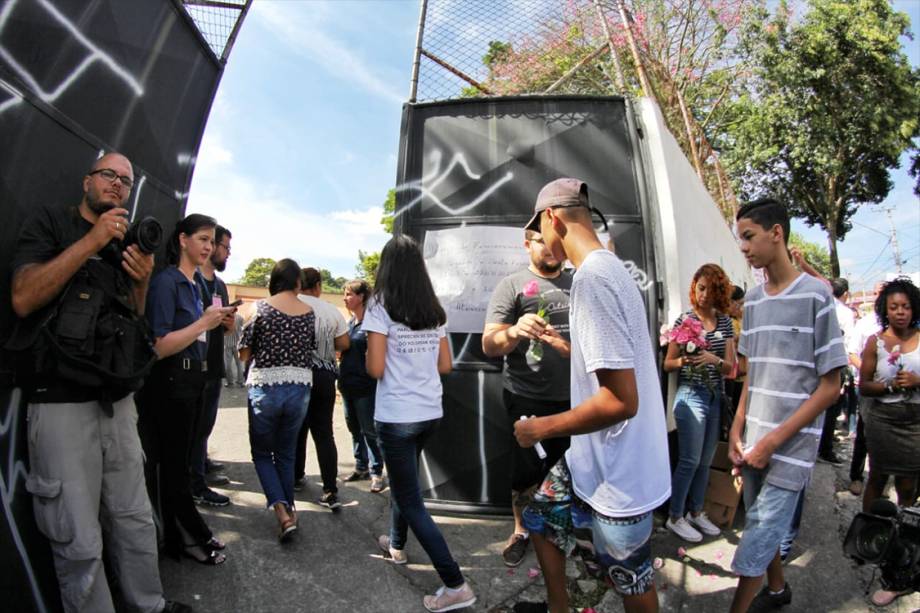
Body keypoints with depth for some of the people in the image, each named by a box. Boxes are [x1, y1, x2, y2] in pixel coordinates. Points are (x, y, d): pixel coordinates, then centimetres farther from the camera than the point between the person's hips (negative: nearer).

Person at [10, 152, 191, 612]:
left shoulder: (126, 245, 16)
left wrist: (141, 283, -3)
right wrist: (92, 240, -16)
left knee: (134, 520, 14)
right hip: (60, 399, -5)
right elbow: (23, 299, -14)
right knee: (80, 542, 1)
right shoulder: (50, 223, 1)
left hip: (116, 398, 6)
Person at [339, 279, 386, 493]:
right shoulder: (350, 322, 12)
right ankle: (361, 467, 29)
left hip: (365, 386, -8)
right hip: (348, 384, 8)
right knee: (354, 428, 16)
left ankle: (377, 472, 9)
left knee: (369, 430, -1)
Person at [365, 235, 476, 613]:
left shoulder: (381, 308, -11)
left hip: (396, 416, -6)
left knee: (411, 500, 2)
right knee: (403, 480, 28)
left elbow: (375, 369, -15)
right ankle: (396, 544, 46)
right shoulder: (435, 311, 6)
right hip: (431, 412, 7)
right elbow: (445, 366, 8)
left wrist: (382, 358, 4)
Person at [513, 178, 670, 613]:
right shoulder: (610, 267, 5)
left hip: (618, 478, -9)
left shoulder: (593, 276, -26)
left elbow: (621, 401, -28)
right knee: (541, 518, 25)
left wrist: (543, 427, -15)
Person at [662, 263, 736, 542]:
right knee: (690, 460, -2)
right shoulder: (685, 319, -6)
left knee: (705, 461, 14)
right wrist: (685, 360, -24)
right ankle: (675, 517, 13)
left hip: (716, 397, 5)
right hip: (691, 396, -5)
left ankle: (696, 512, 29)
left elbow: (730, 366, 3)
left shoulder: (725, 321, 6)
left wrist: (715, 360, -18)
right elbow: (668, 364, -4)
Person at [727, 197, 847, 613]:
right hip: (754, 441, 6)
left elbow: (830, 386, -10)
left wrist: (774, 440, -13)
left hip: (790, 446, -5)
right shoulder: (752, 300, 8)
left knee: (759, 537, -3)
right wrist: (737, 429, 4)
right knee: (761, 526, 18)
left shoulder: (815, 295, -10)